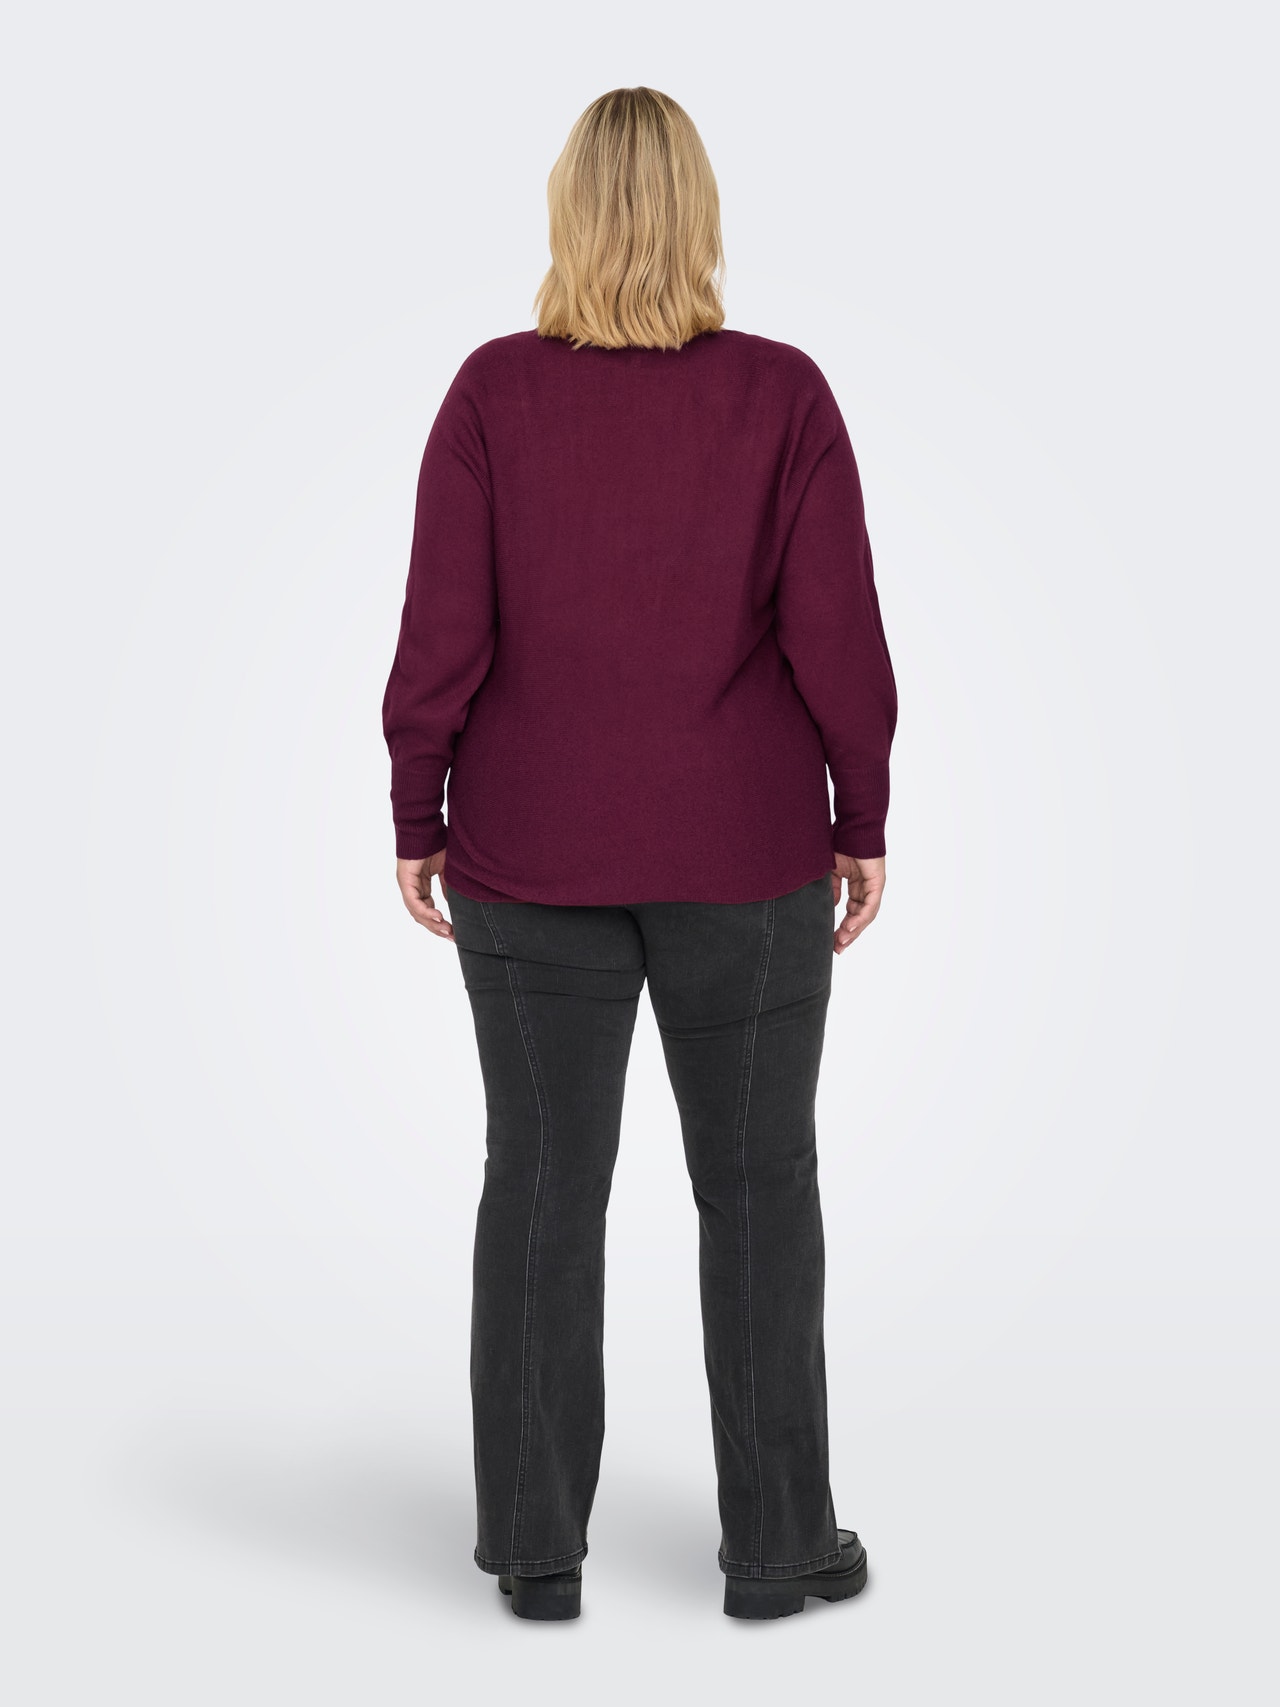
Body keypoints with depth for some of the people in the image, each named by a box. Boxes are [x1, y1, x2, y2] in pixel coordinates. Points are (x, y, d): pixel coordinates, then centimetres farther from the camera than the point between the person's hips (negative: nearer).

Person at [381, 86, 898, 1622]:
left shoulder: (493, 393, -7)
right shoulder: (782, 395, -8)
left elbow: (443, 638, -8)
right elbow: (836, 637, -9)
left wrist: (417, 823, 3)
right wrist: (863, 822, 2)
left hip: (533, 857, 1)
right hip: (744, 855, 0)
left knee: (542, 1180, 9)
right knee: (757, 1182, 11)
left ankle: (536, 1549, 15)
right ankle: (775, 1541, 17)